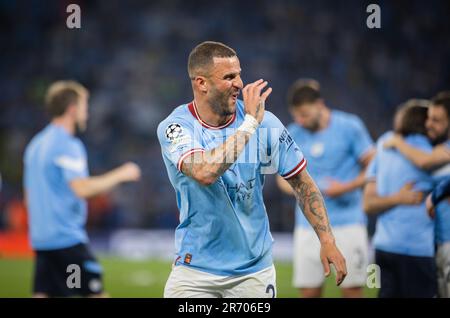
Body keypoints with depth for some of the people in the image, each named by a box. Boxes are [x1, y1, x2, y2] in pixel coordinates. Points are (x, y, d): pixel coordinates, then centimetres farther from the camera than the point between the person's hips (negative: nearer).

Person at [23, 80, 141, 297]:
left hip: (41, 239, 8)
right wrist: (120, 175, -14)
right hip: (67, 238, -8)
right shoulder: (67, 145, -12)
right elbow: (81, 188, -24)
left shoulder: (36, 144, 16)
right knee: (96, 294, -1)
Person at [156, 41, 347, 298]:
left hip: (254, 269, 2)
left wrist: (327, 240, -4)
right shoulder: (175, 127, -13)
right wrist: (250, 123, -29)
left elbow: (301, 181, 3)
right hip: (196, 266, -2)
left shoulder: (265, 122, -6)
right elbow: (204, 173, -33)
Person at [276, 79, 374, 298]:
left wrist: (347, 187, -13)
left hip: (347, 224, -3)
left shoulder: (349, 127, -3)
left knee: (352, 290, -4)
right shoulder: (294, 134, 7)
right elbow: (284, 176, 17)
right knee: (309, 292, 1)